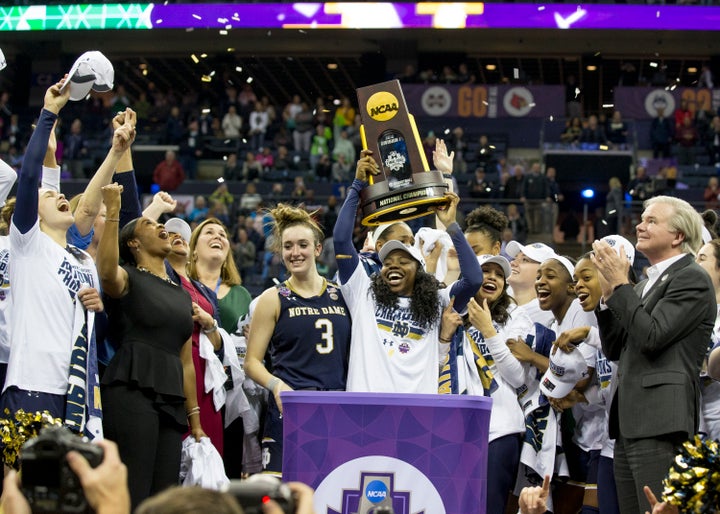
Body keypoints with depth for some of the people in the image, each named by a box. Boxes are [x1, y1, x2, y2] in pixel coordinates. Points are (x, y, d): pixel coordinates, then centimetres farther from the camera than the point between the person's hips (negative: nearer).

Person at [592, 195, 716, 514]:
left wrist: (620, 285, -9)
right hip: (630, 421, 9)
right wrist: (608, 292, 7)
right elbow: (614, 350, 17)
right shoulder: (648, 282, 22)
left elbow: (652, 336, -17)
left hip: (659, 424, -9)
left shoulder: (692, 278, -5)